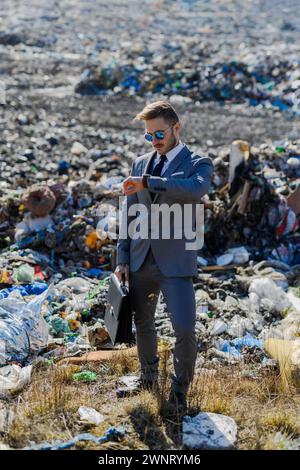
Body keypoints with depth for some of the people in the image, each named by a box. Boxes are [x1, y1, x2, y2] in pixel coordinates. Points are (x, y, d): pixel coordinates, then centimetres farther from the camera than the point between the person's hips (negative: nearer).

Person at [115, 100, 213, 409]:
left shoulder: (198, 163, -2)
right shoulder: (140, 164, 12)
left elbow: (195, 189, -27)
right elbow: (128, 213, 13)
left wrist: (147, 182, -30)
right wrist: (122, 259, 8)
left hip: (175, 262, -5)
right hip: (141, 261, 5)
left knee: (185, 329, -10)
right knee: (143, 324, 16)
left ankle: (180, 388, 12)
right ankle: (148, 378, 37)